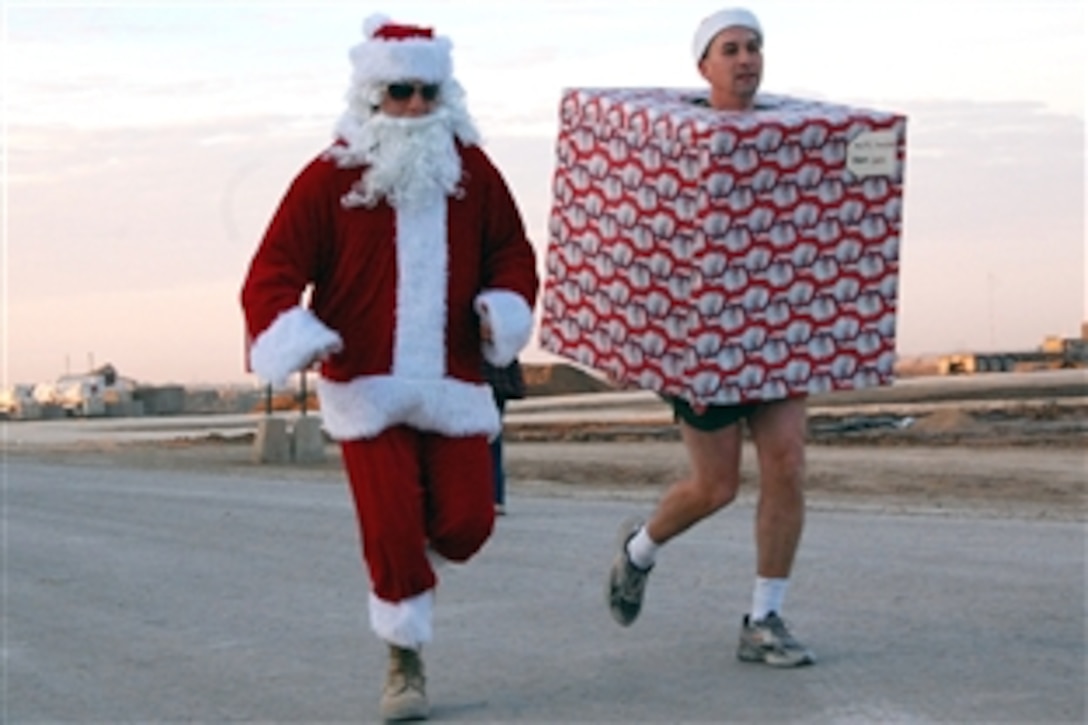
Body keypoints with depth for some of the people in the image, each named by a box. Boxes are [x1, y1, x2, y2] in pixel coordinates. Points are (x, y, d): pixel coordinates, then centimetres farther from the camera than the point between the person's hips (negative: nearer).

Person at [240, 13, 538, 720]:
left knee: (466, 522, -2)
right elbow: (275, 267, -8)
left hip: (454, 384, 3)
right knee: (391, 527, -7)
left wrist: (505, 308, -5)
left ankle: (411, 560, 35)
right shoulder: (330, 177, -6)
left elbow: (511, 251, 15)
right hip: (365, 387, -3)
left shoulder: (472, 170, 5)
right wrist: (290, 336, -26)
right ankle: (406, 661, 13)